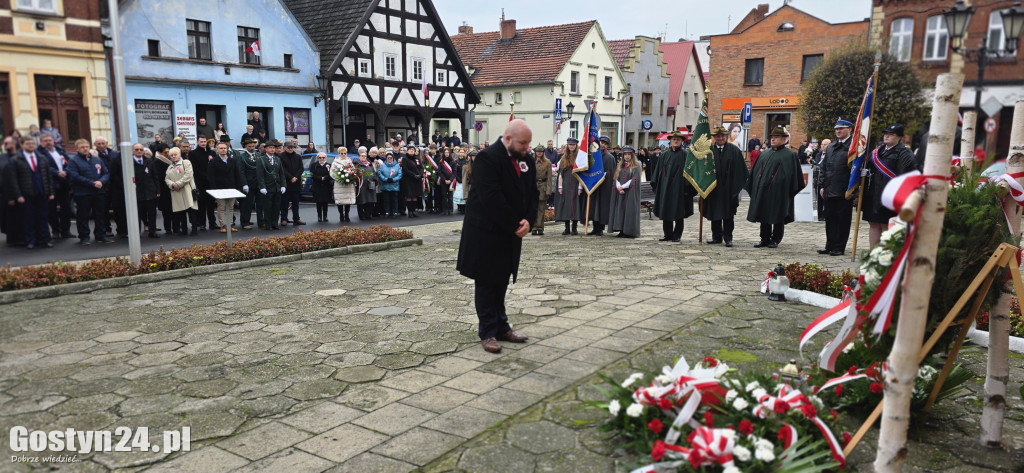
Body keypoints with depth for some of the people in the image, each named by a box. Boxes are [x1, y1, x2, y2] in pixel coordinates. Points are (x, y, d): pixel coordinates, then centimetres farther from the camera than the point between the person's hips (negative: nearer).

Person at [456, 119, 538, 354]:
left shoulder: (525, 160, 6)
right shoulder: (488, 158, -18)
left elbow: (532, 193, 8)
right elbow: (492, 198, -24)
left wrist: (527, 220, -9)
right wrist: (515, 225, -19)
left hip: (510, 233, 7)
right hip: (486, 233, -7)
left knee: (501, 281, 14)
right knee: (486, 283, 3)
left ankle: (501, 327, 23)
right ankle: (488, 333, 11)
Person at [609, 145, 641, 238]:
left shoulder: (636, 167, -1)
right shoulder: (620, 166, 14)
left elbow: (634, 180, -9)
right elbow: (615, 178, 8)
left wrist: (623, 187, -13)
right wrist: (618, 187, -10)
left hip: (630, 193, -5)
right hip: (620, 192, 5)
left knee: (629, 211, -6)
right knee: (620, 210, 2)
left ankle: (629, 231, -3)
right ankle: (621, 231, 6)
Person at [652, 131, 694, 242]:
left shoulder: (685, 155, -1)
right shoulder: (664, 155, 10)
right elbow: (659, 170, 11)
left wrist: (687, 187, -11)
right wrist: (656, 185, 5)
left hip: (679, 188, -4)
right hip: (665, 188, 4)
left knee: (678, 213, 1)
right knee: (666, 212, 6)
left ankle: (677, 235, 10)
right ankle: (668, 234, 15)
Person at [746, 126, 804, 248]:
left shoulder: (789, 155, -1)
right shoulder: (765, 153, 14)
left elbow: (792, 174, -3)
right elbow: (756, 171, 16)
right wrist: (754, 187, 10)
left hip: (778, 191, -5)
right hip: (762, 190, 5)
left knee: (777, 217, 2)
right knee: (764, 215, 7)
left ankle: (775, 240, 12)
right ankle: (765, 239, 15)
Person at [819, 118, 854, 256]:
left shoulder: (853, 146, -6)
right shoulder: (830, 147, 16)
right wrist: (822, 186, 11)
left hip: (844, 192, -7)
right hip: (829, 191, 7)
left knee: (842, 220, 0)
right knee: (830, 218, 11)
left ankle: (839, 248, 7)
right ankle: (830, 246, 19)